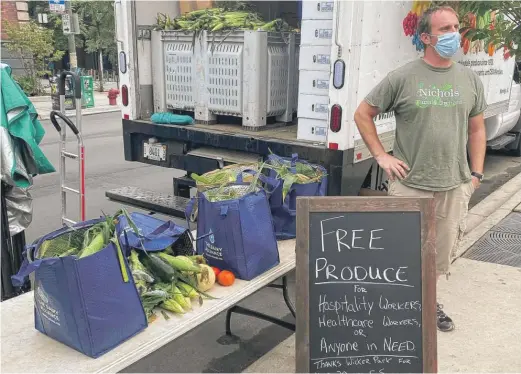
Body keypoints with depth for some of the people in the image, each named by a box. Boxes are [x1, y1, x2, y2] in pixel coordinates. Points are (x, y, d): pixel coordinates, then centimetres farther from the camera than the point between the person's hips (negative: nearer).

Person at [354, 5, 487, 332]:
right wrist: (381, 156, -6)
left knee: (441, 251, 16)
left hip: (455, 186, 4)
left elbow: (476, 129, 14)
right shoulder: (402, 78, -6)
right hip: (409, 185, -4)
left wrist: (476, 174, 8)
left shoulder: (470, 80, 6)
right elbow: (363, 114, 0)